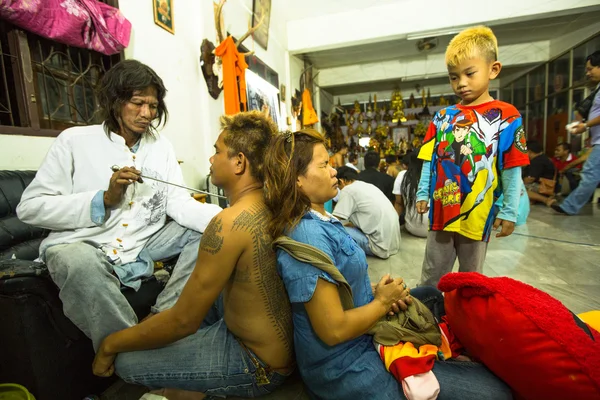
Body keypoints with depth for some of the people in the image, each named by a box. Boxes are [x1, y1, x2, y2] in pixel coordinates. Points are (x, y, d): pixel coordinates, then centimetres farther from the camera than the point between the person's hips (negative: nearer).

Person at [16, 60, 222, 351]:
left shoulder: (161, 146, 4)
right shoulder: (75, 140, -5)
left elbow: (180, 204, -7)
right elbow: (29, 207, -7)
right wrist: (104, 199, -20)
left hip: (142, 245, 4)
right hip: (80, 246, -3)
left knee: (208, 229, -9)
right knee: (81, 262, -36)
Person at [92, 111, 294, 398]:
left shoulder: (229, 222, -29)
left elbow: (183, 320, -21)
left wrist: (111, 343, -5)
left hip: (259, 364, -8)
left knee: (128, 361, 0)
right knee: (197, 295, 23)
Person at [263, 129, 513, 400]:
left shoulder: (317, 219, 2)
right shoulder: (308, 236, -30)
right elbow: (333, 330, -29)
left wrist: (375, 291, -4)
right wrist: (382, 301, -14)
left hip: (362, 335, 10)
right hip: (345, 366, -9)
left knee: (432, 295, 26)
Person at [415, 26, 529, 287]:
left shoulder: (506, 116, -6)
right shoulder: (443, 117, 4)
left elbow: (512, 170, -5)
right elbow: (430, 160, 5)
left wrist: (510, 211, -6)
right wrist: (423, 193, 1)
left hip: (478, 213, -2)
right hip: (441, 211, 3)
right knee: (431, 276, 16)